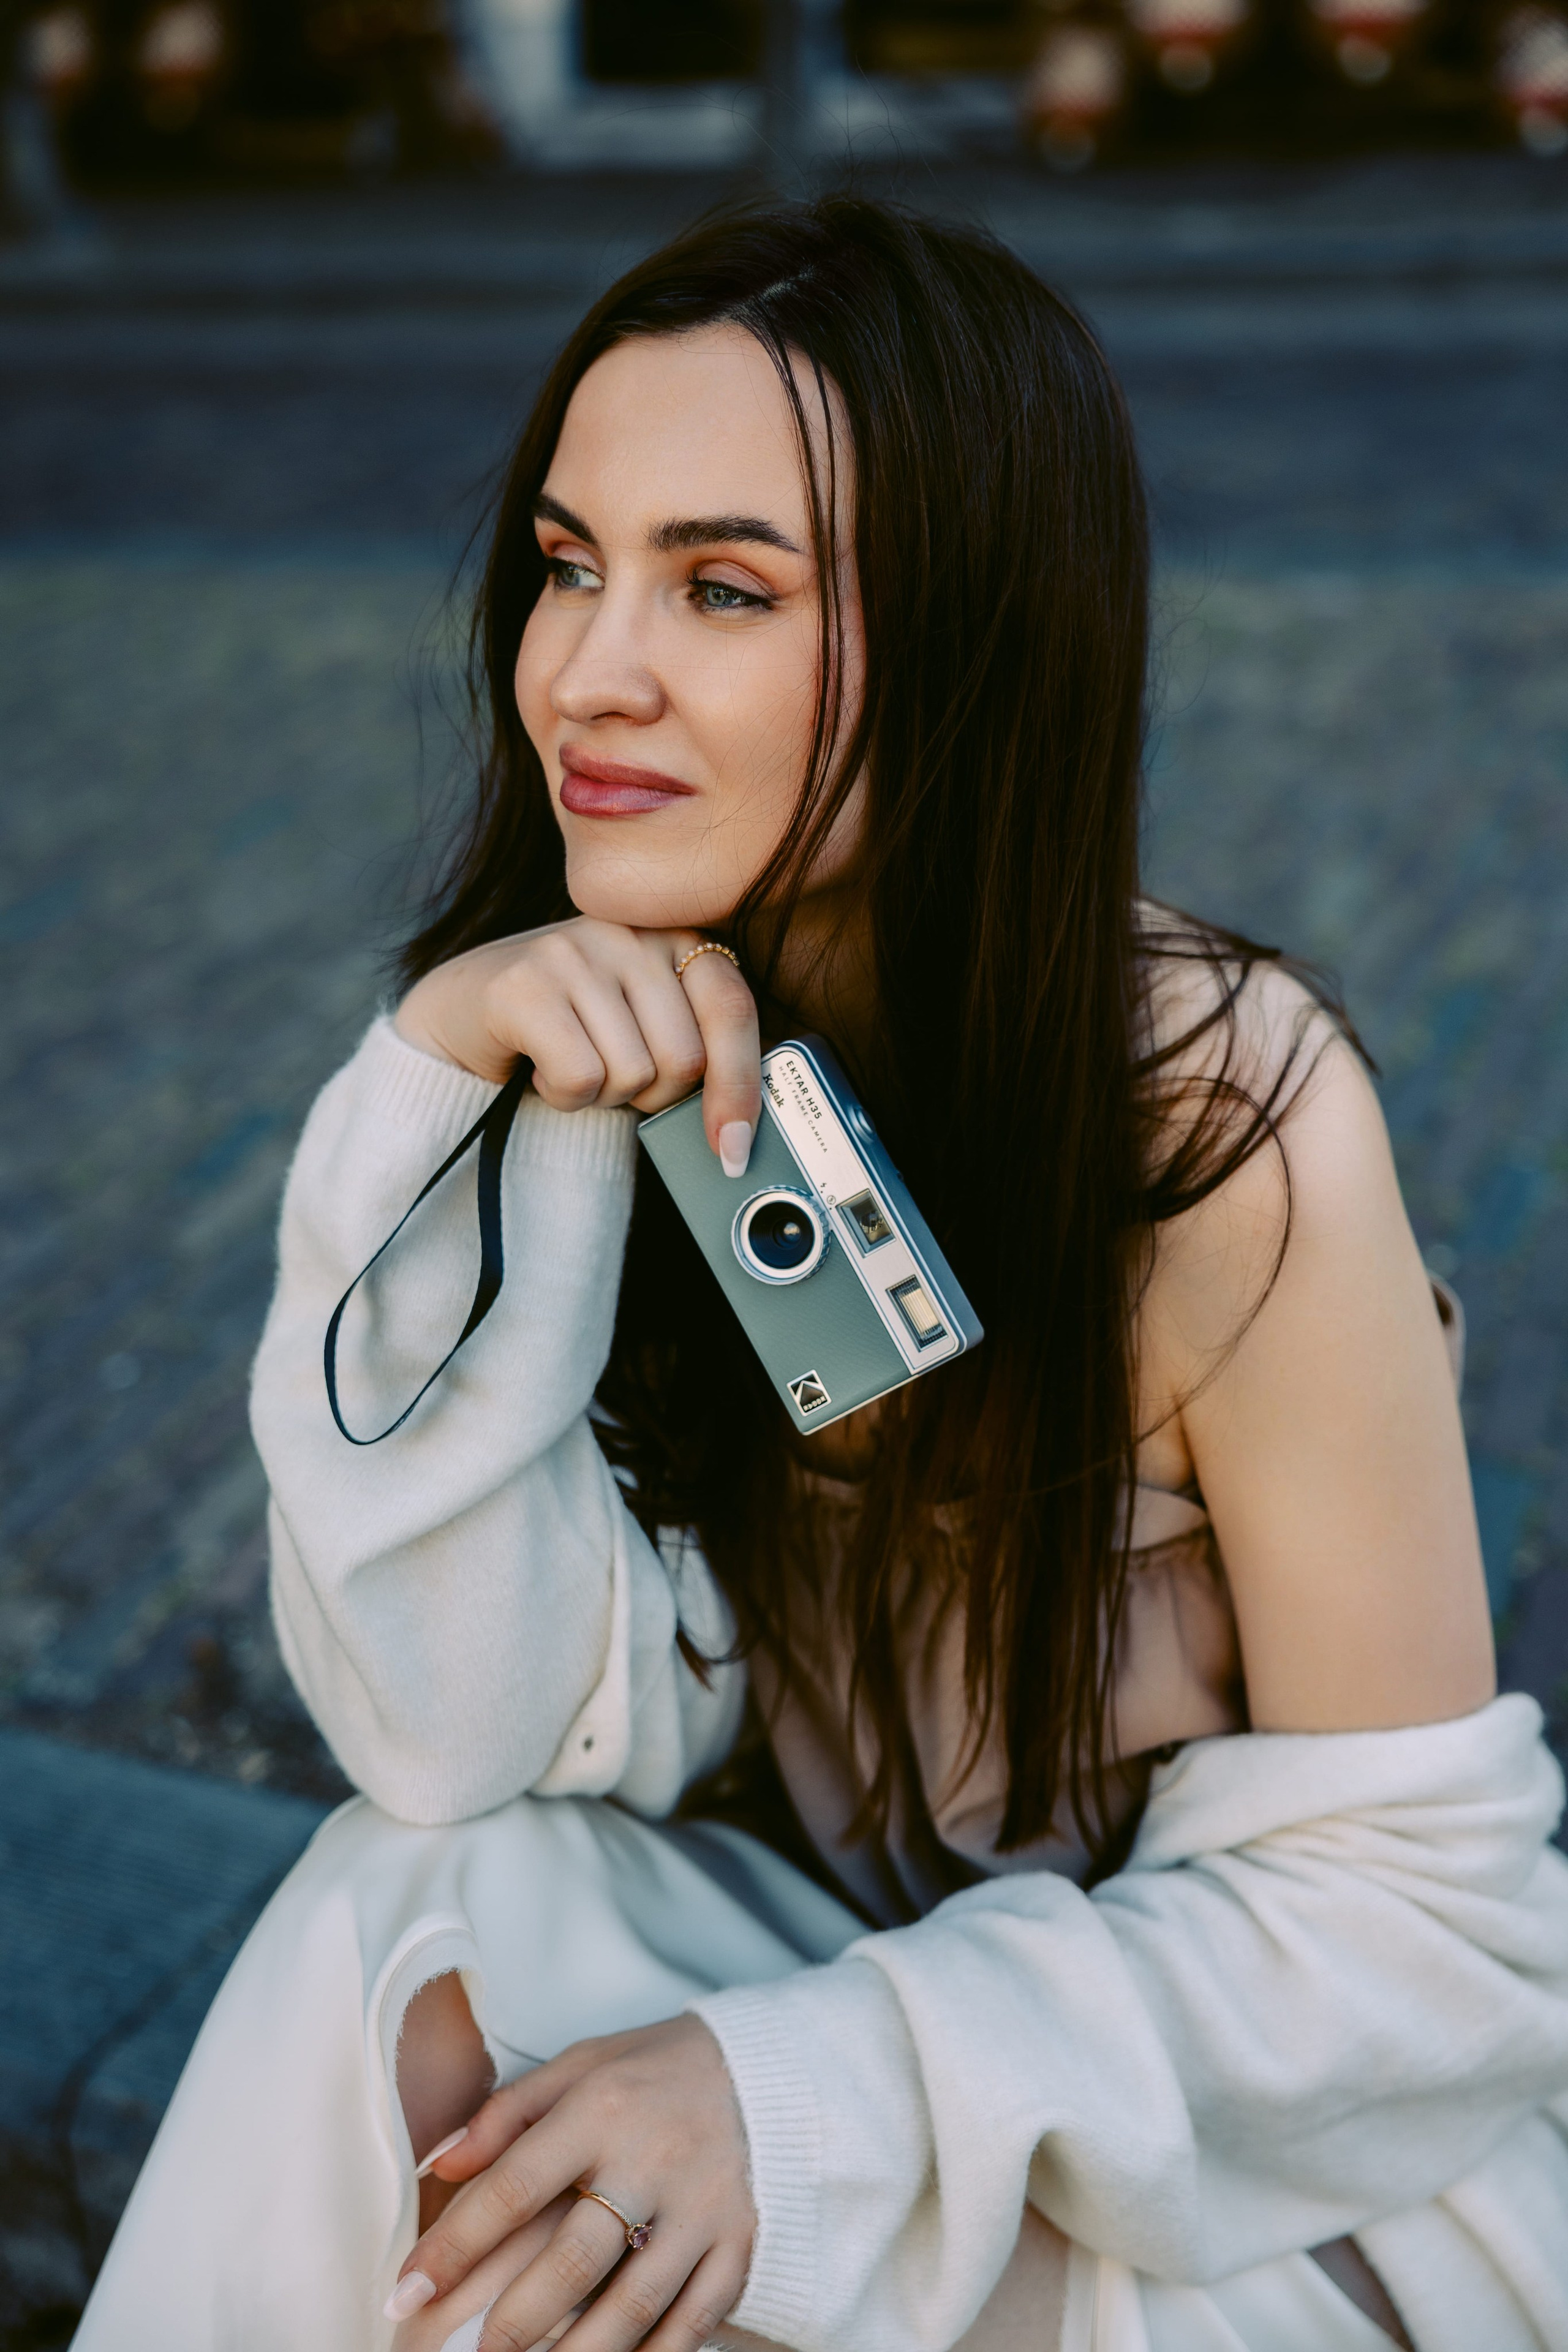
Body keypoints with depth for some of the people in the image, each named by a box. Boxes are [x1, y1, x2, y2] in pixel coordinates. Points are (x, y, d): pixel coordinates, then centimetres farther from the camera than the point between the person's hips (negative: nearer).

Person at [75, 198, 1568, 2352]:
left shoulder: (1229, 1122, -25)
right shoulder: (626, 1051, -11)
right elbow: (491, 1747, -18)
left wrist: (808, 2094, -28)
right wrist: (459, 1108, -28)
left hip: (1255, 2161, -3)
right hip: (811, 1946, 4)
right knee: (407, 1938, -22)